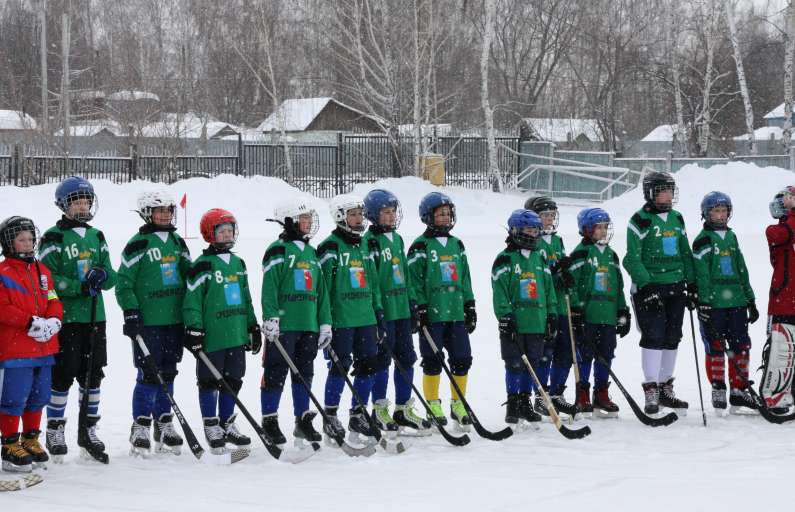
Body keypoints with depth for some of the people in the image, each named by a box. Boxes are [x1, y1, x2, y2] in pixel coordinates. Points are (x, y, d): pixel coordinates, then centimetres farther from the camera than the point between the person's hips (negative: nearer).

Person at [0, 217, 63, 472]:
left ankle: (31, 441, 24)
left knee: (38, 397, 12)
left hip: (44, 347, 7)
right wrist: (32, 322, -20)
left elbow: (53, 301, 14)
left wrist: (53, 321, -7)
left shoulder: (42, 271, 16)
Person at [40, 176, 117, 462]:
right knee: (63, 375, -4)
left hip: (94, 317, 5)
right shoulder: (54, 237, -3)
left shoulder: (96, 237, 15)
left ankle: (89, 430, 19)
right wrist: (80, 287, -20)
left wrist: (103, 275, -11)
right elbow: (47, 279, -11)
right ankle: (55, 431, 8)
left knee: (93, 374, 8)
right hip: (64, 318, -5)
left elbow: (112, 278, 13)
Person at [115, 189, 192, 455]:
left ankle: (164, 425, 17)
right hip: (148, 322, -5)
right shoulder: (138, 244, -4)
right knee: (148, 374, -6)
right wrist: (131, 313, -13)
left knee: (168, 374, 9)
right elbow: (123, 283, -6)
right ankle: (140, 428, 3)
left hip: (175, 320, 5)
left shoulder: (178, 243, 14)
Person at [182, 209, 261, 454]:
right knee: (209, 381, 1)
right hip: (212, 336, -6)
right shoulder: (202, 265, -8)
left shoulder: (238, 264, 14)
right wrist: (193, 330, -13)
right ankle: (211, 427, 11)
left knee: (233, 380, 11)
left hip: (237, 334, 7)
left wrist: (253, 327, 20)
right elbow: (192, 300, -9)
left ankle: (227, 424, 22)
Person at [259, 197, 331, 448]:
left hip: (308, 324, 7)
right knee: (277, 371, -4)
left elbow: (320, 289, 19)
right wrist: (270, 319, -18)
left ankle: (303, 420, 19)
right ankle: (269, 420, 5)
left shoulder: (311, 252, 17)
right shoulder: (278, 251, -5)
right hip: (283, 324, -7)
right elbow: (269, 288, -11)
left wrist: (325, 322, 15)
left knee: (305, 372, 11)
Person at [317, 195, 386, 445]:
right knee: (340, 366, -5)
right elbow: (322, 285, -9)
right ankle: (330, 418, 6)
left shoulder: (362, 246, 16)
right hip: (341, 319, -7)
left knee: (368, 365, 6)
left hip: (365, 318, 7)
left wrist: (379, 312, 19)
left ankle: (358, 416, 17)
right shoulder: (331, 247, -6)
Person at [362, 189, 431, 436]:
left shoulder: (397, 239, 16)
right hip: (382, 312, -8)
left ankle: (404, 411, 16)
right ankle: (379, 411, 7)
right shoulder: (370, 241, -9)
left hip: (401, 309, 8)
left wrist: (413, 305, 19)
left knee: (407, 359, 8)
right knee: (382, 360, -3)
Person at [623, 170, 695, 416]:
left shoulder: (677, 219, 15)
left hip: (676, 287, 6)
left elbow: (685, 254, 21)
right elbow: (632, 259, -10)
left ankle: (666, 388, 18)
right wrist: (647, 288, -18)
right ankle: (651, 390, -9)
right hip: (650, 287, -6)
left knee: (672, 338, 9)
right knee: (653, 337, -12)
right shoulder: (640, 220, -6)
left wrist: (692, 285, 16)